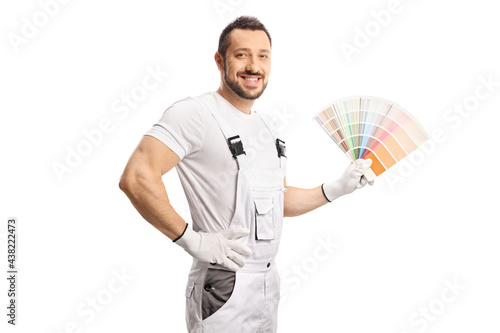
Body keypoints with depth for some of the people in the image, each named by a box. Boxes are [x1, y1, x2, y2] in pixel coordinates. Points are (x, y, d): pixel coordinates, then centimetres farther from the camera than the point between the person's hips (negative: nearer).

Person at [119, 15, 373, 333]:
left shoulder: (268, 125, 14)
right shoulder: (194, 113, -13)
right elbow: (136, 178, -24)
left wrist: (338, 188, 11)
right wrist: (191, 239, -21)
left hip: (269, 282, 8)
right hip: (223, 290, -8)